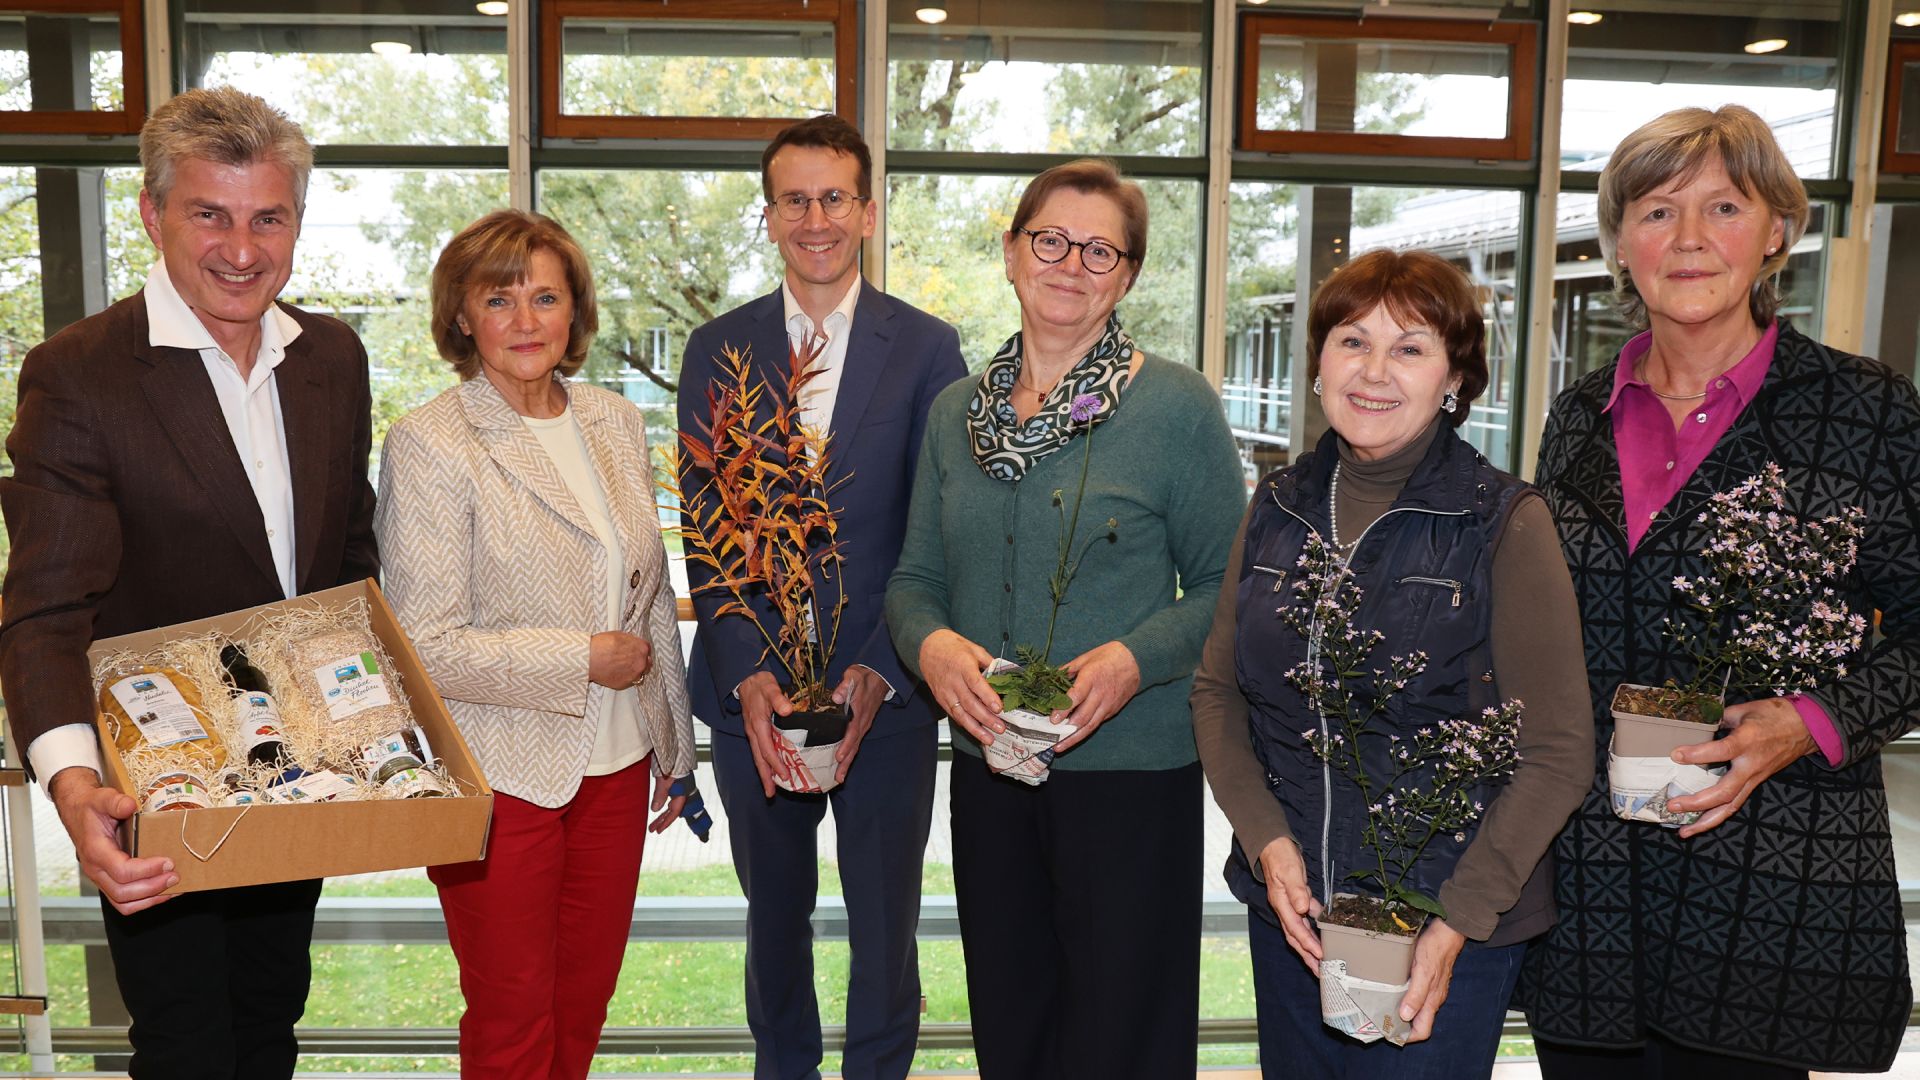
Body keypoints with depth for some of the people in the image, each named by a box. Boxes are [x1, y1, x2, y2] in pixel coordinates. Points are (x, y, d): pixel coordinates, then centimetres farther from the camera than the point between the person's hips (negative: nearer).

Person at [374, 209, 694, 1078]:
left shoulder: (617, 423, 5)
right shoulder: (430, 444, -12)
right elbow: (427, 648, -15)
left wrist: (676, 746, 16)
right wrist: (583, 661, -14)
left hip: (616, 765, 5)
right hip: (502, 776, -5)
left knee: (584, 1006, 18)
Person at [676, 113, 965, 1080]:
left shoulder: (927, 348, -2)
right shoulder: (715, 350, 3)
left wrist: (876, 672, -15)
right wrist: (747, 676, -13)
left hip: (886, 692, -1)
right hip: (751, 686, 2)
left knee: (885, 920, 13)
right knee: (774, 913, 20)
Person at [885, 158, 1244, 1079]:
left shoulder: (1177, 405, -6)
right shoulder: (956, 412, 6)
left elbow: (1226, 583, -4)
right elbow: (915, 578, 10)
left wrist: (1136, 657, -20)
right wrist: (931, 643, -11)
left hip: (1132, 770, -4)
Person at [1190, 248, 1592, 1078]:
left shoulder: (1506, 525, -10)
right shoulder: (1278, 508, 2)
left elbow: (1556, 754, -10)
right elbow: (1216, 690, 6)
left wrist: (1459, 921, -16)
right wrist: (1267, 841, -7)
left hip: (1451, 928, -4)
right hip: (1289, 910, 4)